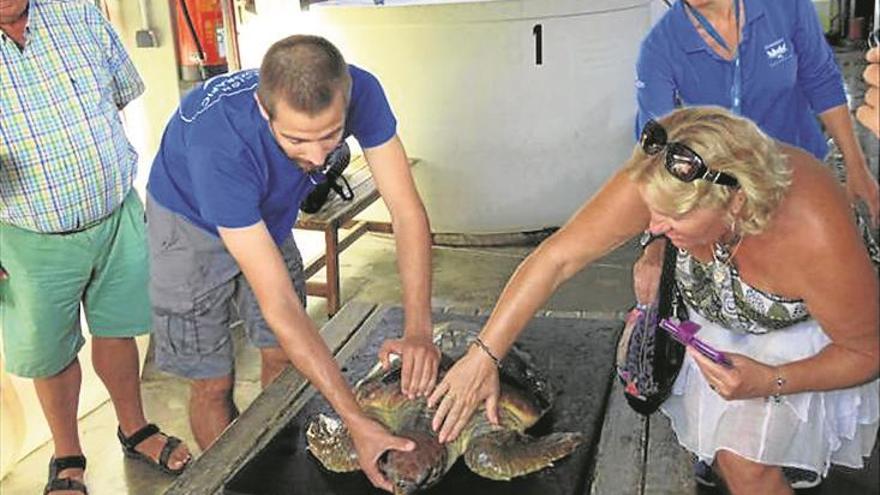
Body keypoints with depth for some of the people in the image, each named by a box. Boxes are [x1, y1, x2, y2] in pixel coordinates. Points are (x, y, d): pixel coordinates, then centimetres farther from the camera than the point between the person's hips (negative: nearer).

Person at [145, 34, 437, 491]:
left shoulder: (359, 93, -32)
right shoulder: (218, 143, -43)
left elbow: (407, 212, -26)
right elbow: (278, 303, -42)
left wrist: (418, 330, -39)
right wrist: (357, 422, -43)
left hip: (268, 214, 4)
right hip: (192, 221, -4)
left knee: (283, 358, 8)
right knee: (213, 383, 1)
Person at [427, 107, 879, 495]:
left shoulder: (815, 237, -43)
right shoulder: (663, 180, -38)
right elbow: (557, 257, -32)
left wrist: (768, 382, -37)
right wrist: (484, 356, -33)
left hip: (798, 337, -3)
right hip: (714, 318, 4)